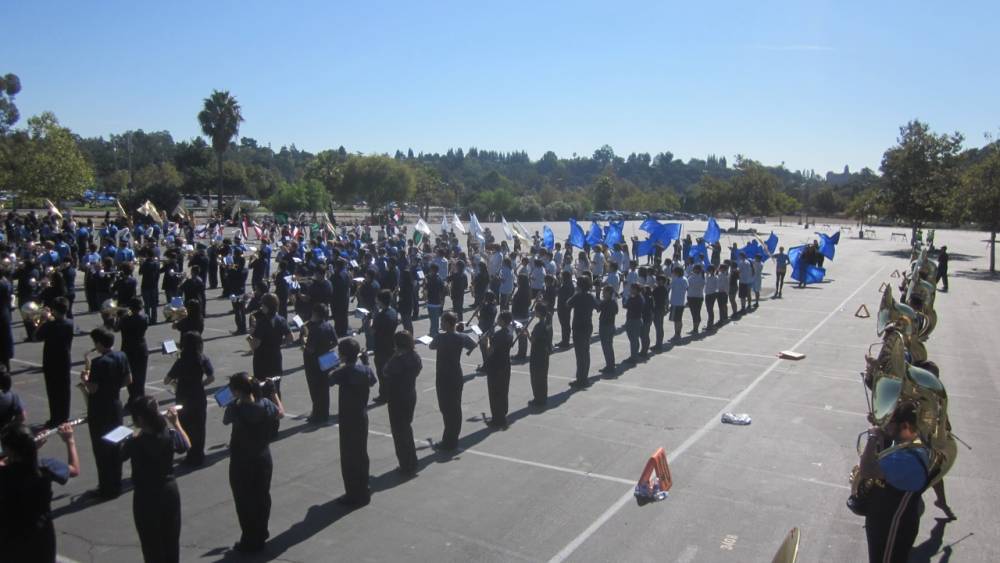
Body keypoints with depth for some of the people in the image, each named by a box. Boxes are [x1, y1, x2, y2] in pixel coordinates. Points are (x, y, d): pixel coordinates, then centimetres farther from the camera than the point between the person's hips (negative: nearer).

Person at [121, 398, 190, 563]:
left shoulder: (135, 444, -22)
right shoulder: (171, 435, -12)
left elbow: (118, 456, -1)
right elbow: (186, 446, 10)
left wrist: (136, 435, 3)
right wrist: (176, 422, 14)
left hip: (145, 498, -3)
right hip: (170, 492, 4)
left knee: (152, 544, 11)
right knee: (171, 539, 19)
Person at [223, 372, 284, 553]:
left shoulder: (235, 408, -23)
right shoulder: (265, 403, -11)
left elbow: (225, 421, 0)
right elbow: (281, 413, 11)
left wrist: (235, 402, 5)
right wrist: (274, 392, 18)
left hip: (241, 463, -4)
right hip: (263, 459, 5)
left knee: (244, 501, 10)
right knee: (262, 497, 20)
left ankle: (250, 541, 19)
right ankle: (261, 534, 35)